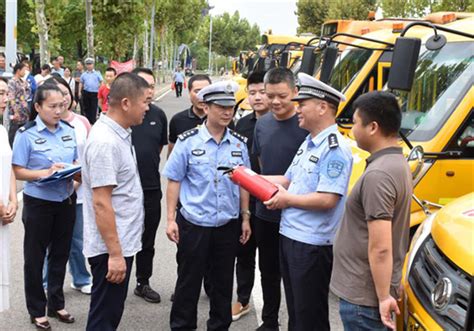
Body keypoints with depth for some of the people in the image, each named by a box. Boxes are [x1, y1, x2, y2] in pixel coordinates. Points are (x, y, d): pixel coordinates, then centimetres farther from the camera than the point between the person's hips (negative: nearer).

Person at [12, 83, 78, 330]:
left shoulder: (69, 130, 2)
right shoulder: (26, 134, -13)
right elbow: (18, 171, -12)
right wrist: (45, 173, -25)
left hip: (66, 200, 5)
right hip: (38, 203, -5)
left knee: (60, 254, 16)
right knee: (35, 257, 8)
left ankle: (56, 304, 32)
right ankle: (37, 310, 24)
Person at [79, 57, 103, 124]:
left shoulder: (97, 73, 5)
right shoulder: (84, 74, 11)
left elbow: (101, 82, 2)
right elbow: (81, 83, 16)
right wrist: (79, 91, 9)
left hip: (95, 93, -3)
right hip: (86, 93, 3)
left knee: (94, 107, -3)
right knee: (86, 107, 8)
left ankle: (93, 121, 1)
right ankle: (87, 120, 17)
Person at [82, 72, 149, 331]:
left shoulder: (118, 133, 8)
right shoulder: (106, 142, -22)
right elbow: (101, 203, -25)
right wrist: (115, 253, -23)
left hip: (122, 242, 10)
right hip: (111, 248, -10)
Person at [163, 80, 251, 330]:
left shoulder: (239, 143, 3)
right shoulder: (188, 141, -8)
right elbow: (174, 181, -5)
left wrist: (245, 218, 7)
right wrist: (171, 219, -9)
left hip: (228, 225, 3)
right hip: (193, 224, -3)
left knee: (223, 282, 15)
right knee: (188, 281, 9)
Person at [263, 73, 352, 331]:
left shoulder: (335, 149, -19)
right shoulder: (308, 143, 12)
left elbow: (327, 200, -26)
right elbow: (290, 180, 16)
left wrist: (288, 199, -15)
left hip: (312, 244, -9)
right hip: (289, 235, 10)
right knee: (295, 310, 23)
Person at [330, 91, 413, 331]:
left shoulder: (377, 175, -25)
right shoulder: (397, 163, 7)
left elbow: (380, 248, -27)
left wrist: (383, 297, -20)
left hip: (363, 294, -10)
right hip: (367, 290, 10)